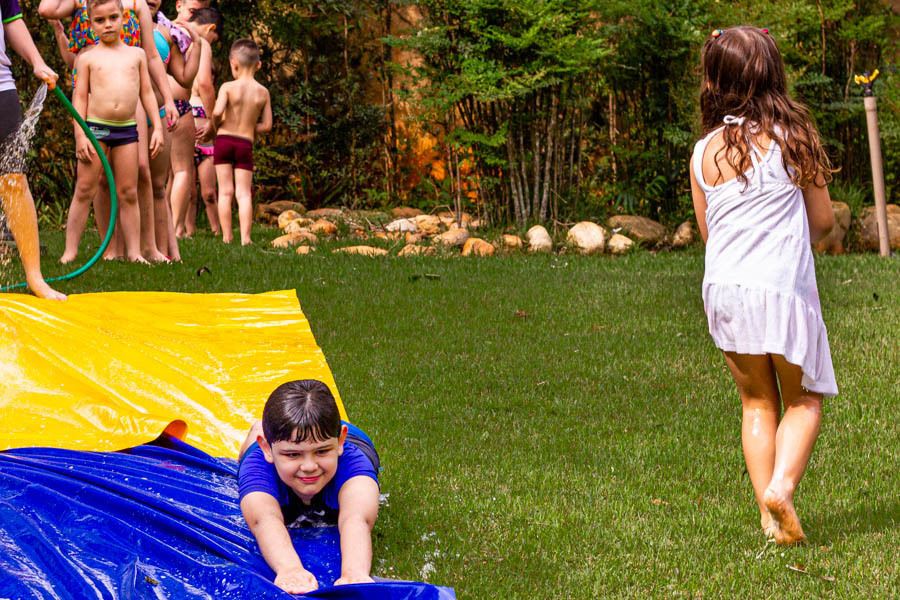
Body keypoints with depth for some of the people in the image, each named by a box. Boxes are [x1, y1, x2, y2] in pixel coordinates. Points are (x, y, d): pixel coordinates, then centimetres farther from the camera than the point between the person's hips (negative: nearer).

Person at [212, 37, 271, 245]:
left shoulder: (227, 87, -6)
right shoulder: (263, 92, 1)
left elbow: (217, 112, -19)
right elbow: (267, 125, 1)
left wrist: (216, 126, 1)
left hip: (223, 140, -1)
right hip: (245, 144, 1)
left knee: (225, 191, 5)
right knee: (244, 193, 1)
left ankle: (226, 236, 4)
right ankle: (245, 236, -8)